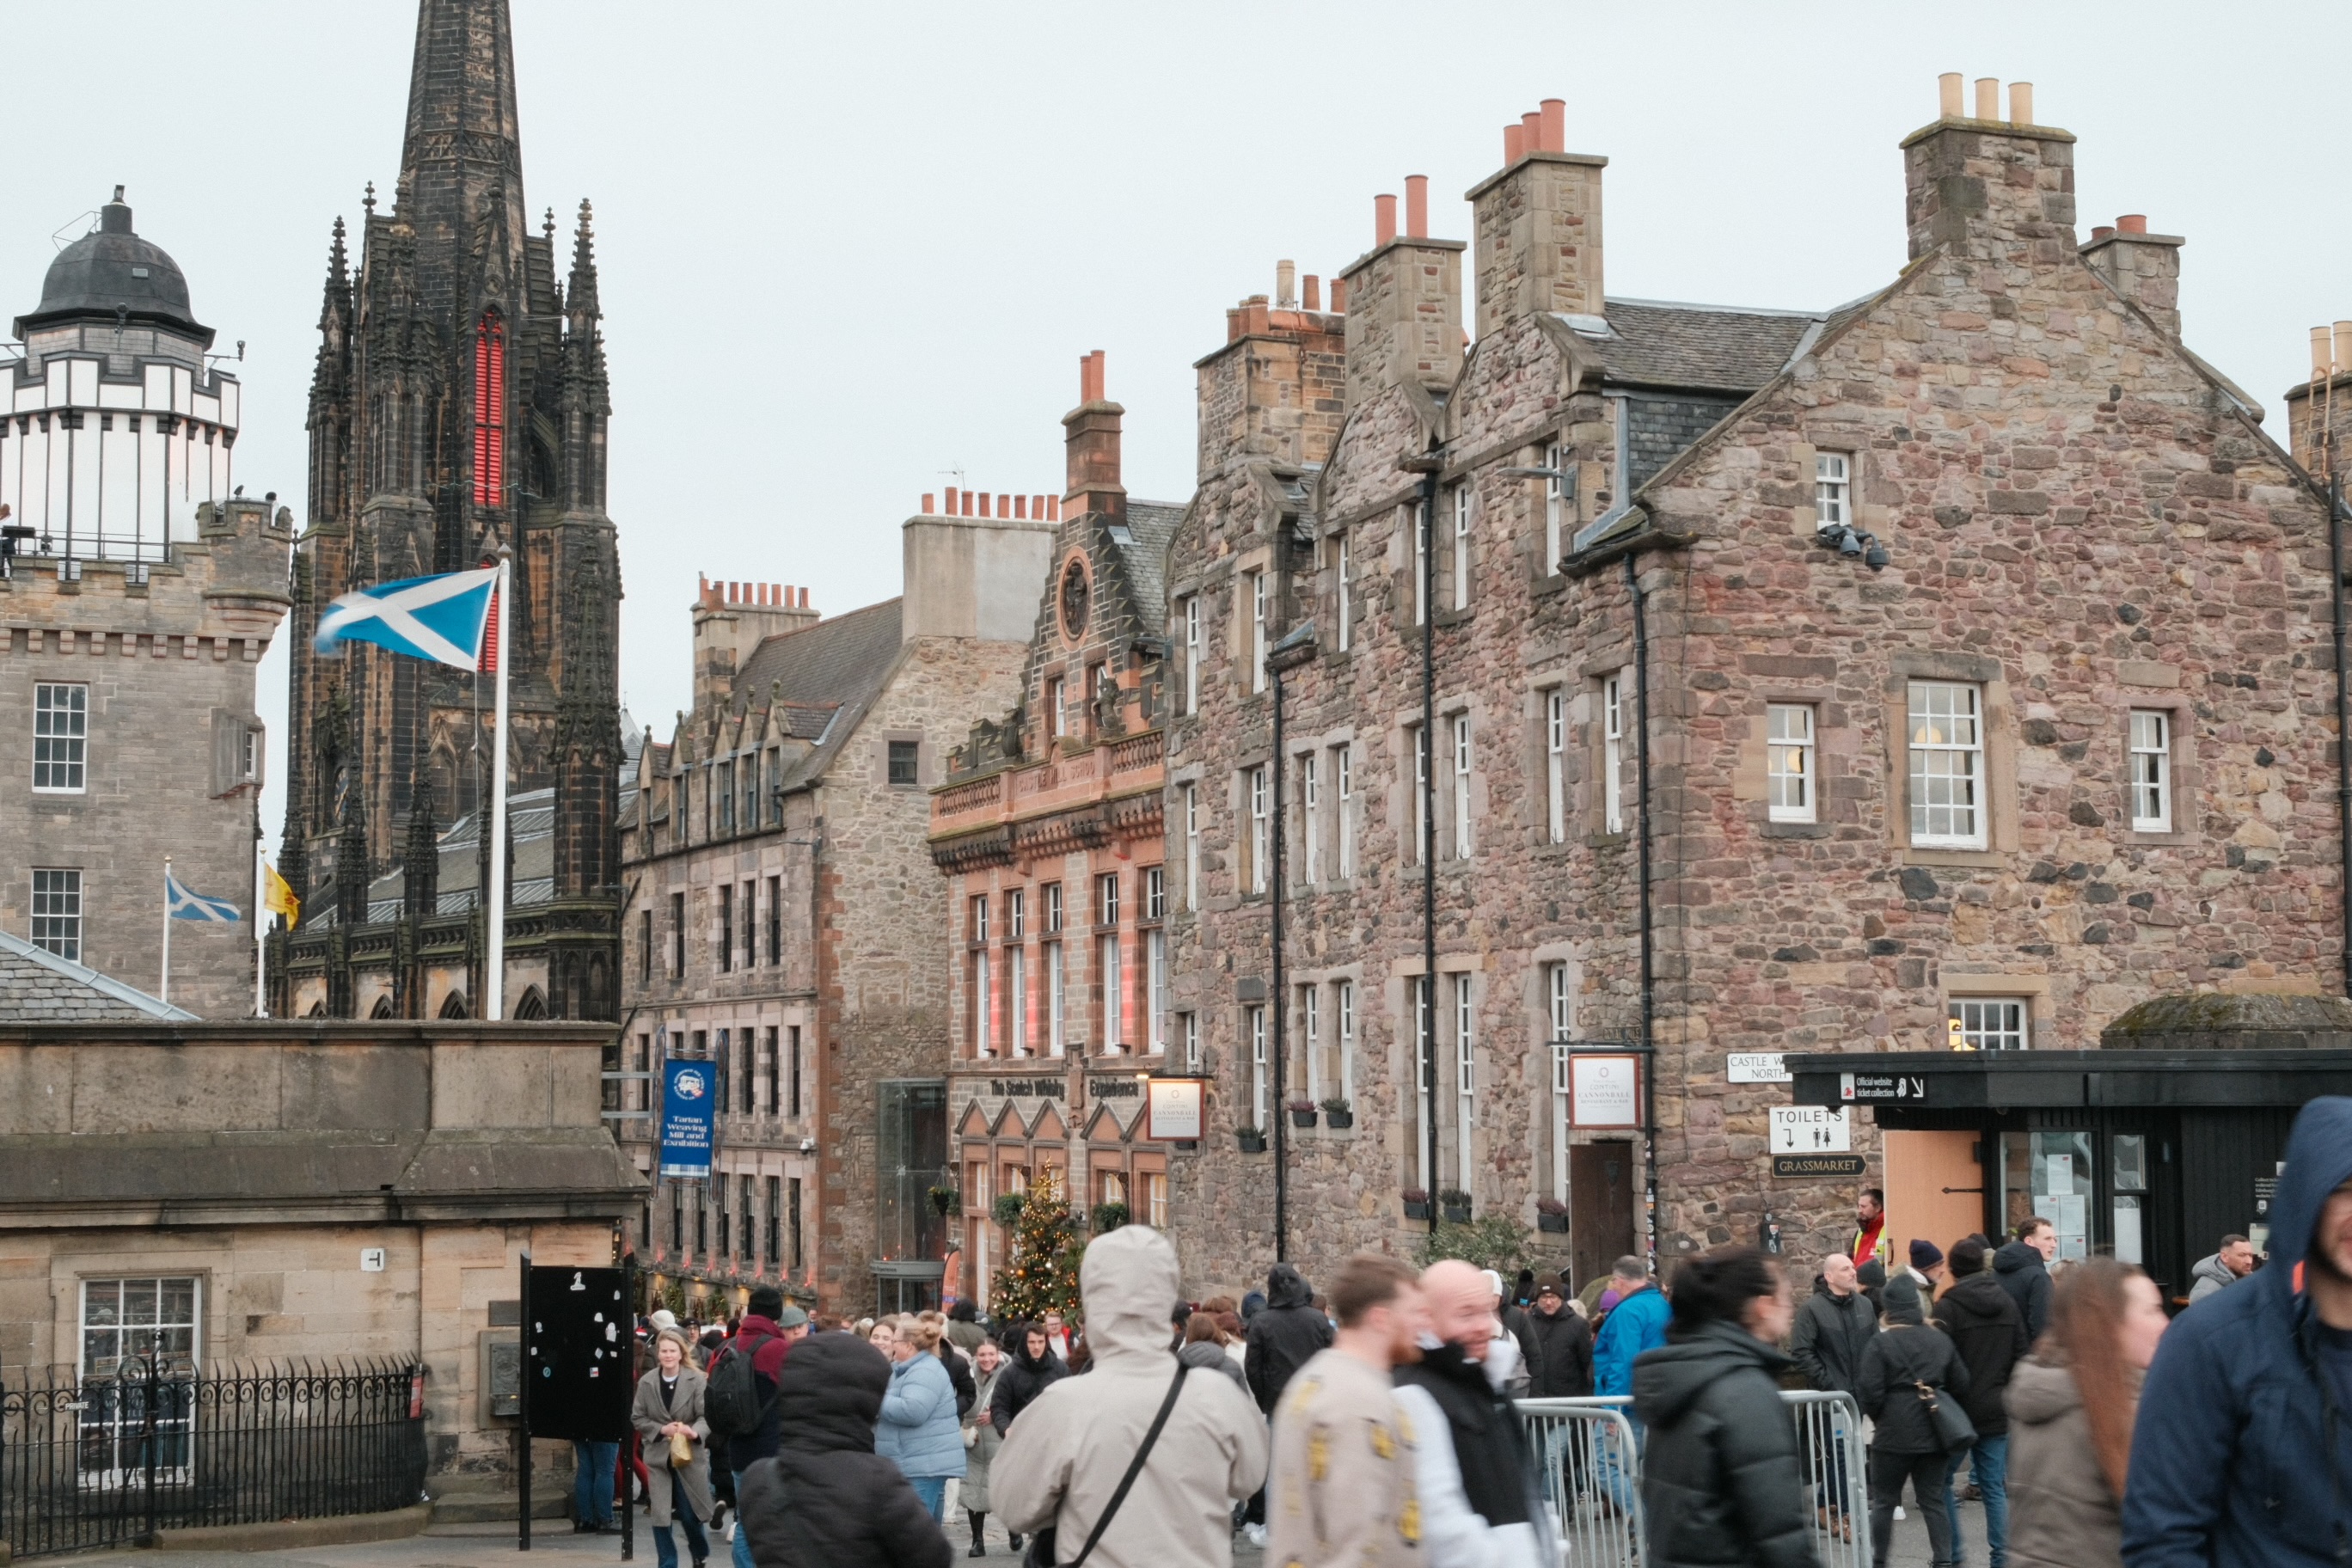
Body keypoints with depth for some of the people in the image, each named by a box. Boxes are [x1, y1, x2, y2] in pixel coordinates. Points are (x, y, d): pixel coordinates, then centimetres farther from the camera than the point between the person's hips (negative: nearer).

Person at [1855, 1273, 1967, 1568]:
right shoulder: (1941, 1341, 3)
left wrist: (1878, 1417, 6)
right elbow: (1961, 1386, 7)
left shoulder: (1881, 1344, -11)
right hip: (1934, 1433, 4)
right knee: (1933, 1501, 10)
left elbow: (1869, 1392, -14)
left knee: (1884, 1500, 10)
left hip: (1894, 1434, -4)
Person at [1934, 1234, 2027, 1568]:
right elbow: (2022, 1355, 9)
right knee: (1995, 1488, 8)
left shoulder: (1947, 1307, -13)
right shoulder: (2007, 1302, 5)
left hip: (1959, 1411, -4)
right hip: (1998, 1412, 5)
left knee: (1941, 1480, 11)